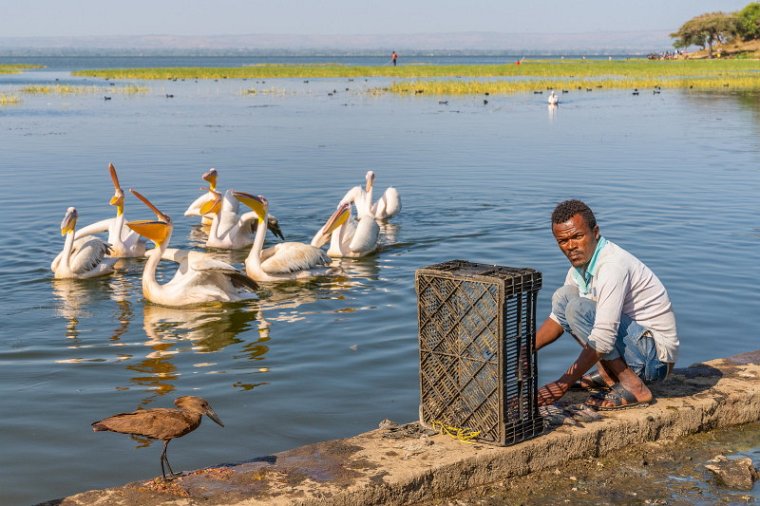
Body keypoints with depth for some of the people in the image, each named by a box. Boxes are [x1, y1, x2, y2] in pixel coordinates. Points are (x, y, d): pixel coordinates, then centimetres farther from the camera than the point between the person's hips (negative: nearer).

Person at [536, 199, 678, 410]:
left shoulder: (613, 265, -25)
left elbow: (603, 340, -31)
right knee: (563, 296, 6)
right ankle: (608, 375, 6)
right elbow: (558, 318, 16)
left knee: (578, 308, -24)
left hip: (656, 355, -9)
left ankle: (633, 387, -16)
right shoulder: (580, 263, 4)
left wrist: (563, 385, -27)